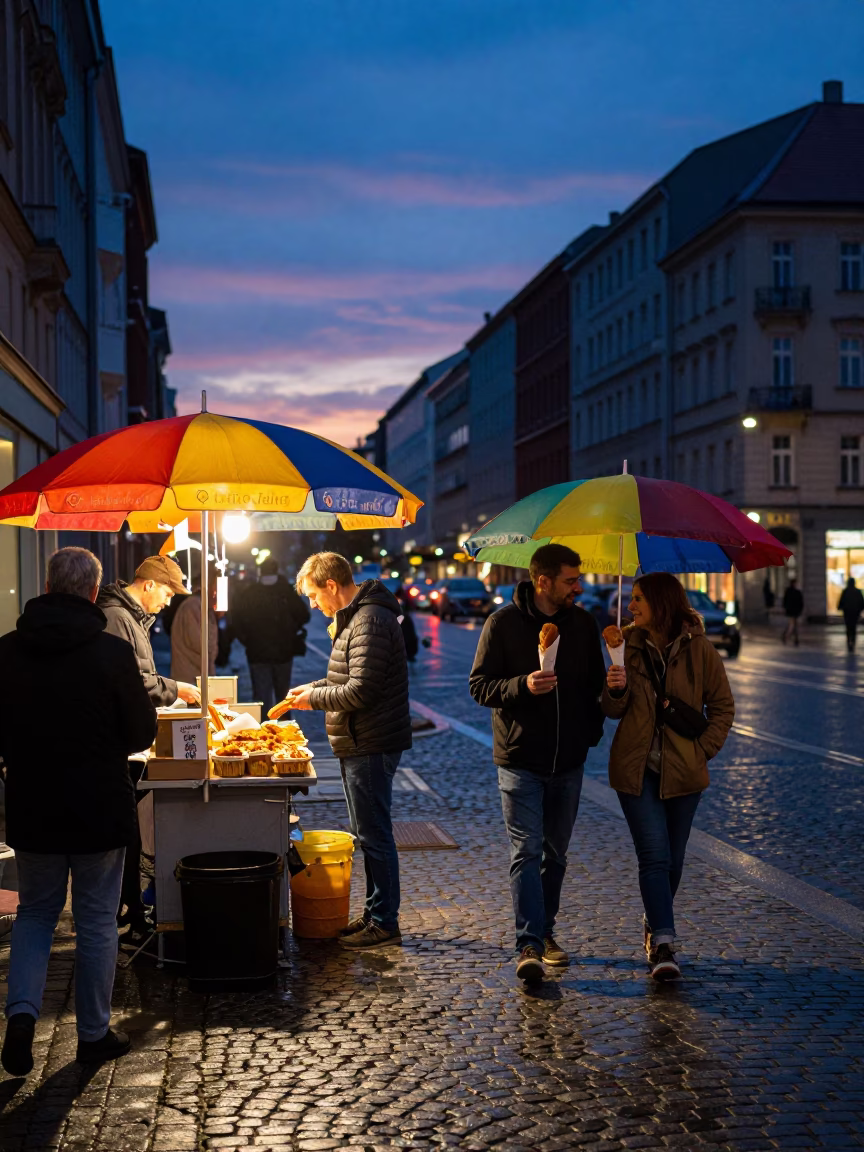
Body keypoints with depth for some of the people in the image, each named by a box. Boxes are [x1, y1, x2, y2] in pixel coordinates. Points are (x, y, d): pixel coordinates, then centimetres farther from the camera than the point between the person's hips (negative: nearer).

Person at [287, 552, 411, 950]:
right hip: (361, 745, 11)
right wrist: (313, 687, 11)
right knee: (368, 833, 17)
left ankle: (384, 923, 5)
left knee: (374, 835, -3)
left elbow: (361, 691, -25)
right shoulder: (356, 617, 15)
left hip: (370, 747, -11)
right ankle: (375, 914, 26)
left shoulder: (369, 622, -20)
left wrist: (314, 698, -12)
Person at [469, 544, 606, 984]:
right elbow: (479, 685, -8)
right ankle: (529, 945, -9)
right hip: (520, 760, -5)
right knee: (526, 852, -9)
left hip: (568, 762, 5)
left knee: (555, 853, 13)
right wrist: (522, 685, -24)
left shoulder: (582, 623, 6)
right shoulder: (504, 623, -7)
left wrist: (592, 729, 6)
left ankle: (545, 932, 27)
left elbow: (595, 682, 17)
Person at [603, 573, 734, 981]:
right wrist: (616, 690, -17)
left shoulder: (699, 649, -4)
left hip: (683, 770, 0)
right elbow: (614, 711, 4)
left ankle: (654, 925, 32)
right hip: (636, 767, 0)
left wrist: (703, 750, -4)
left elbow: (722, 706, 5)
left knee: (673, 858, 11)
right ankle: (663, 943, -10)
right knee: (654, 855, -10)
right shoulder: (628, 646, 2)